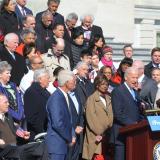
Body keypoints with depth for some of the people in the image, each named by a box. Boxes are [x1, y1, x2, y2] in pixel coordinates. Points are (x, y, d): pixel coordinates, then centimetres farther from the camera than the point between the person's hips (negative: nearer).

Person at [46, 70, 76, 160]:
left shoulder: (66, 96, 10)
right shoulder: (56, 98, -19)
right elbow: (58, 123, -24)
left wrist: (72, 135, 5)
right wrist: (70, 138, -12)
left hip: (64, 142, 9)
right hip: (57, 142, -9)